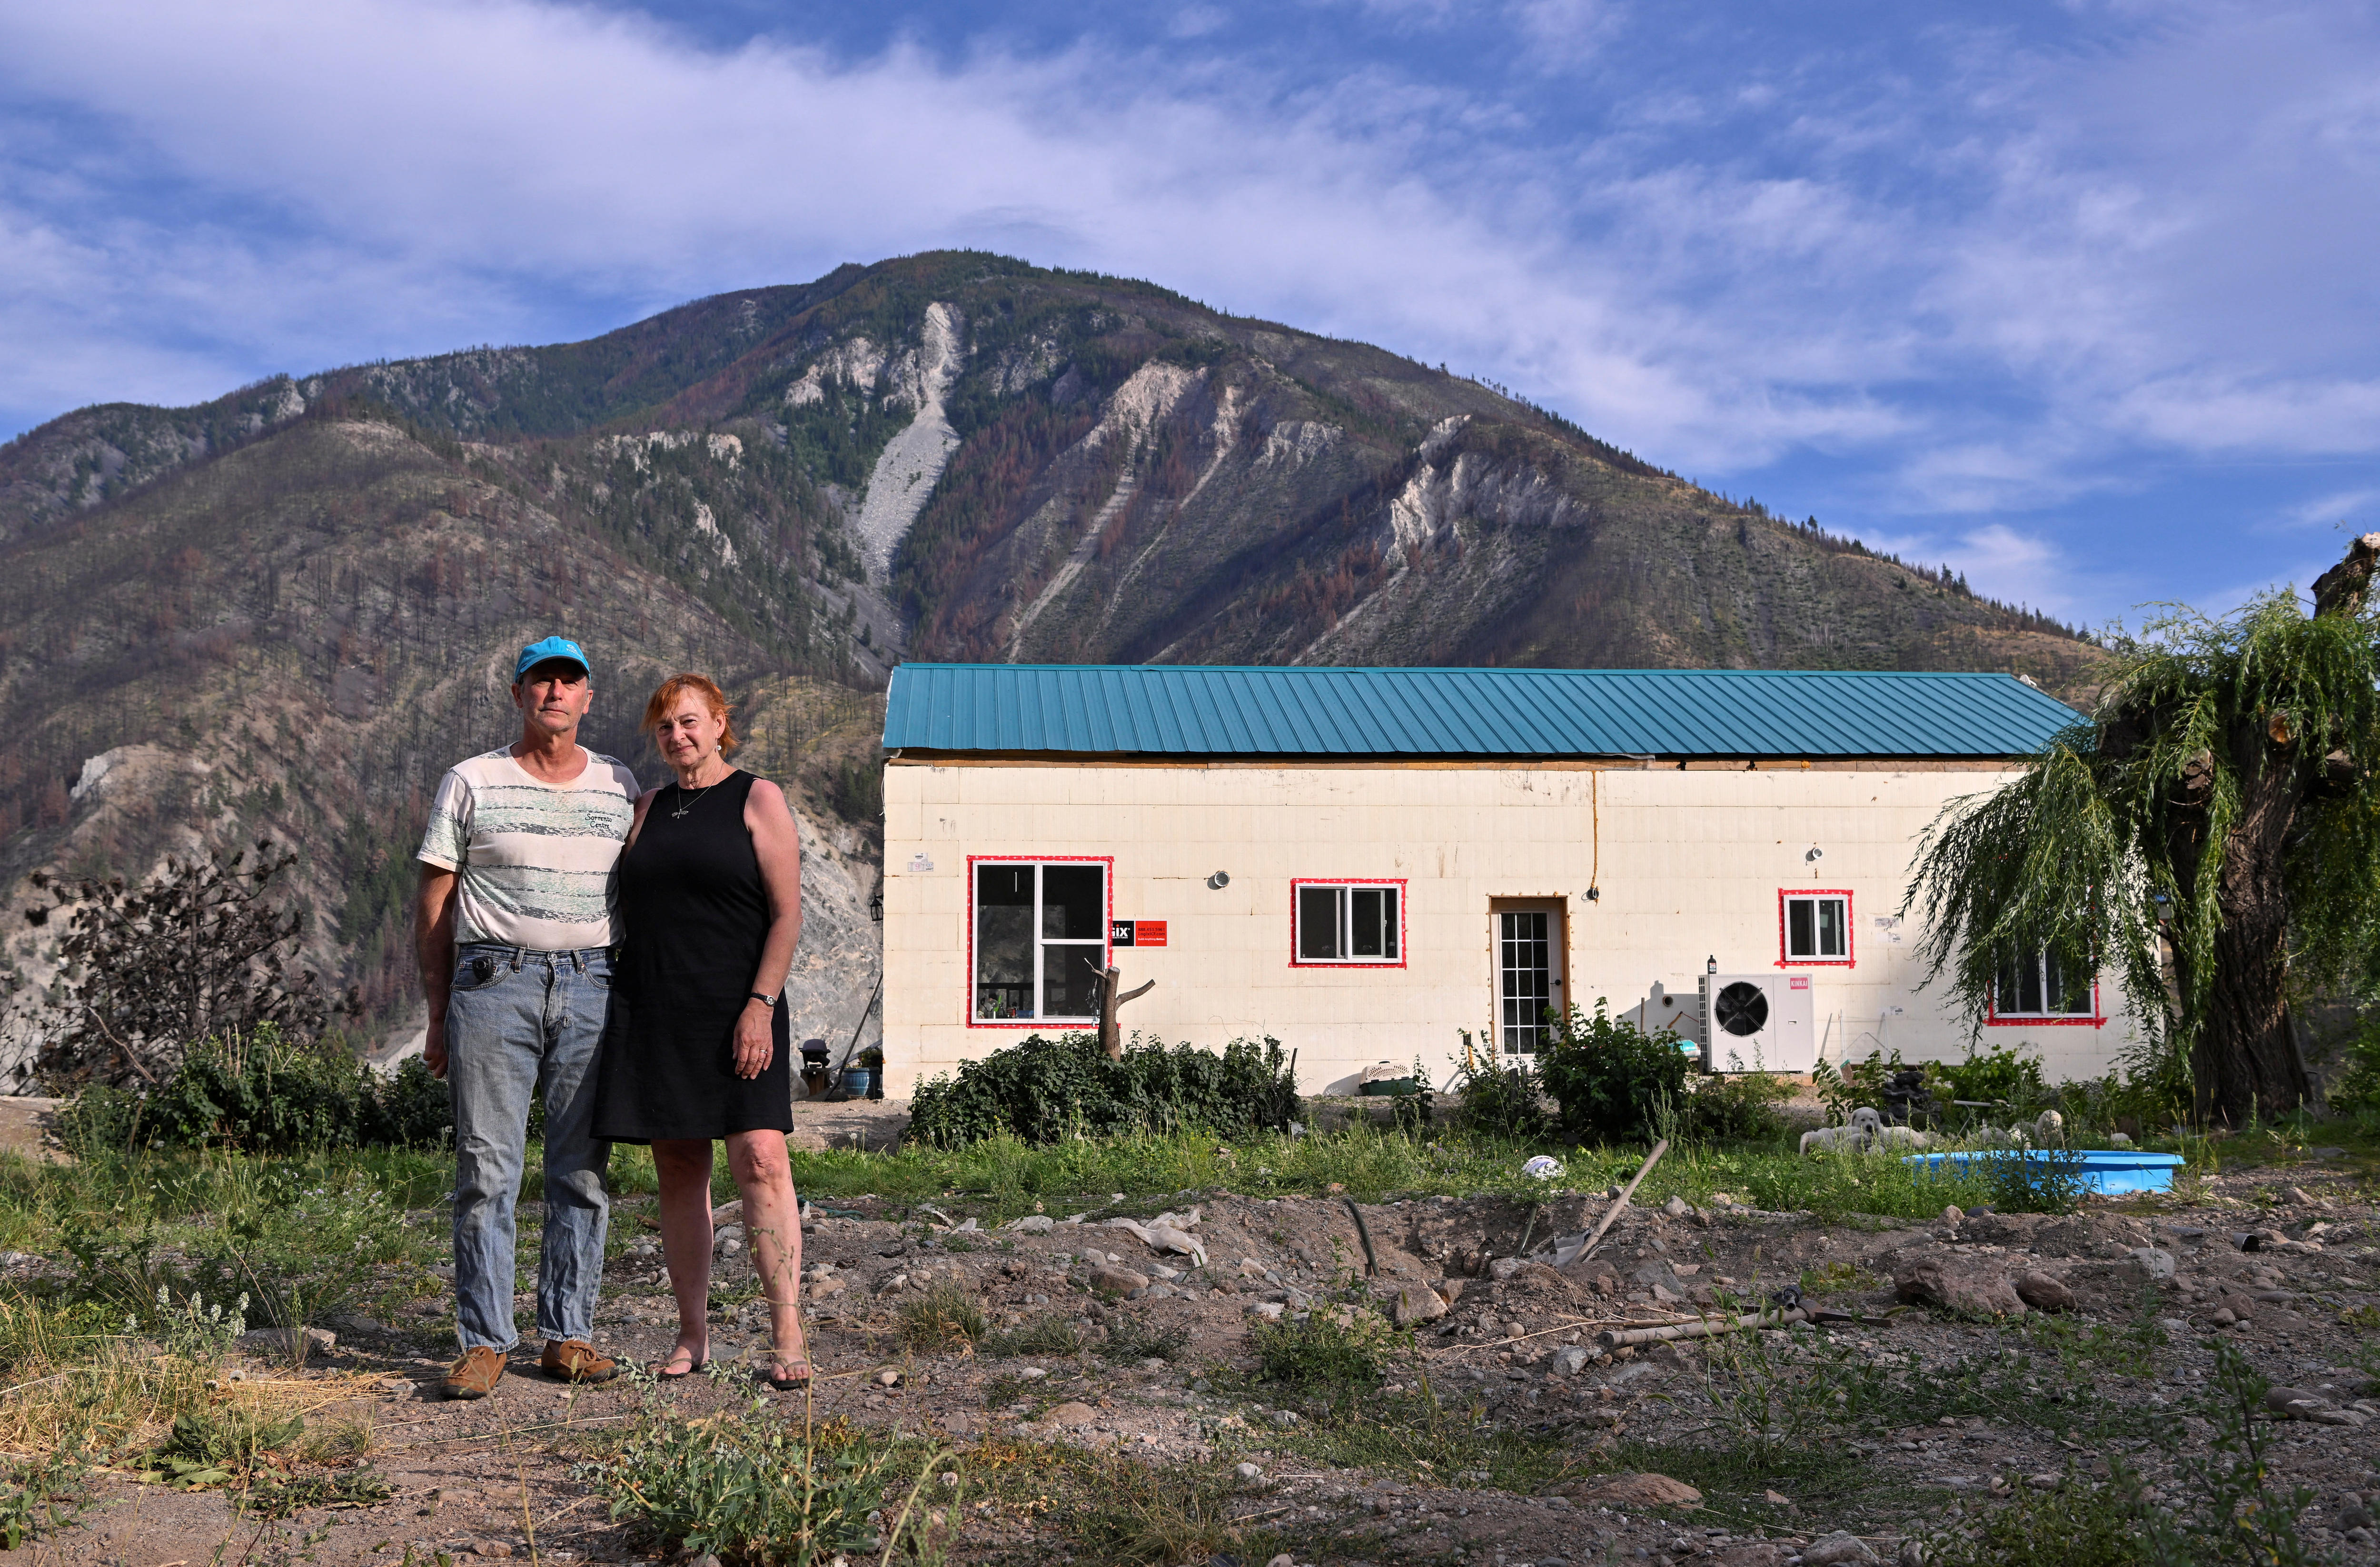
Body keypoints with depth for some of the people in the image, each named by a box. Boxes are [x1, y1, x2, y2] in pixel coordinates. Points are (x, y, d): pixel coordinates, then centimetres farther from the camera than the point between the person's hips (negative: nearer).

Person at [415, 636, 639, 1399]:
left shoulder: (620, 787, 11)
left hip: (590, 987, 2)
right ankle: (484, 1343, 3)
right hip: (494, 983, -2)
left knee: (583, 1171, 4)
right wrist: (438, 1018, 3)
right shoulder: (471, 783, 5)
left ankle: (567, 1336, 12)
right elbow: (433, 908, 7)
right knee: (487, 1170, -3)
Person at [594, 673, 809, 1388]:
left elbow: (787, 913, -5)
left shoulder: (758, 799, 1)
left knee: (760, 1157, -15)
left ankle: (787, 1336, -15)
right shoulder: (650, 808, 16)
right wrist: (617, 1009, 11)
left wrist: (760, 1004, -15)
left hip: (736, 1009, -5)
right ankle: (692, 1335, 12)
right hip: (653, 1009, 5)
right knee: (678, 1168, 5)